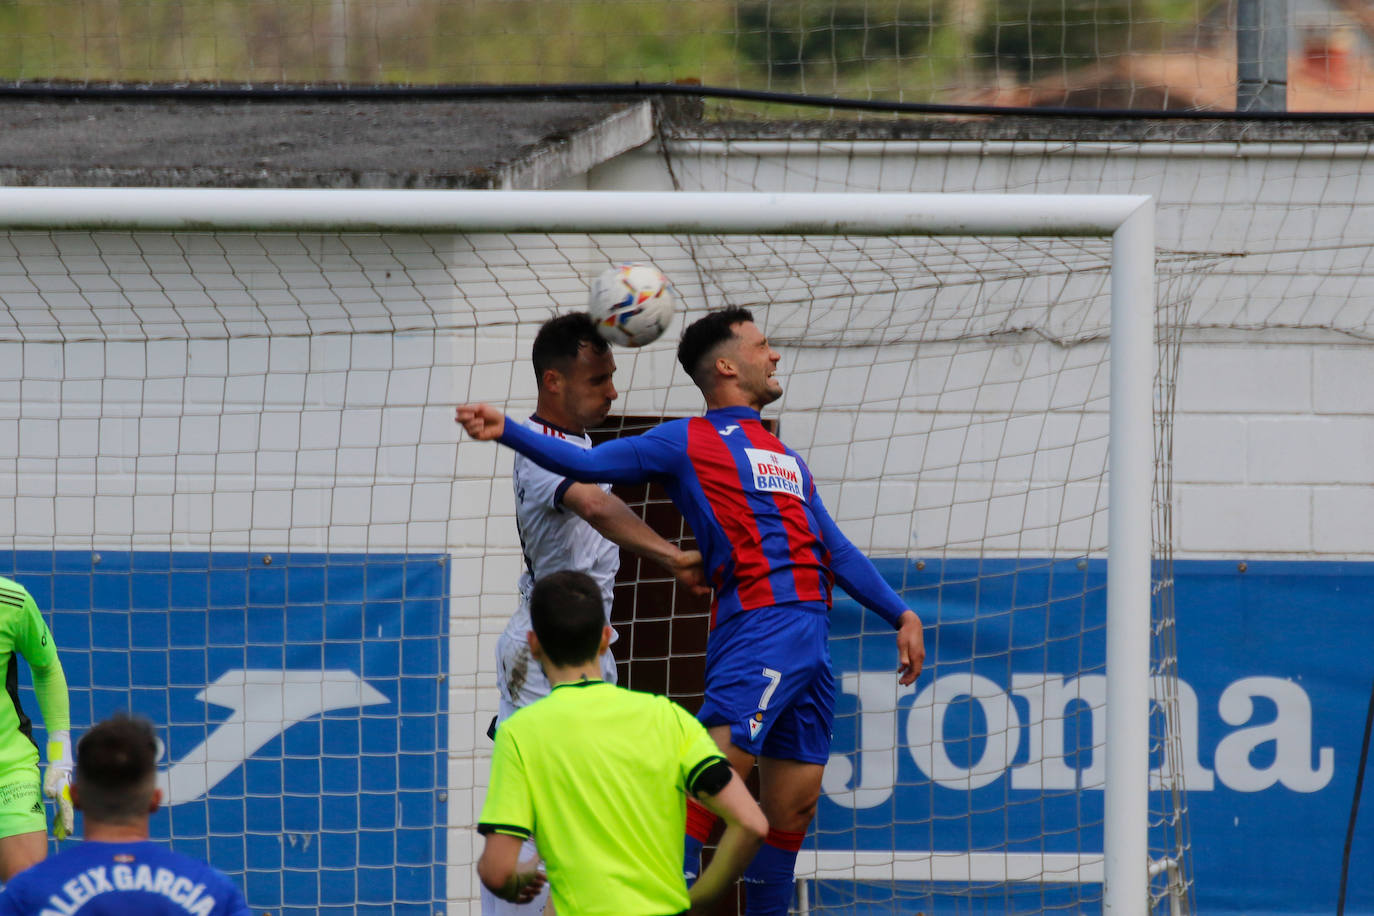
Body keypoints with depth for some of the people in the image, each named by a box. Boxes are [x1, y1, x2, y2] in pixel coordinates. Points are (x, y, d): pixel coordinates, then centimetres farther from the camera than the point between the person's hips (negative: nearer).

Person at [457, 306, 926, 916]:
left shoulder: (786, 459, 27)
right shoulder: (688, 443, 5)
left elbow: (837, 553, 30)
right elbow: (589, 465, -5)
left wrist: (901, 614, 23)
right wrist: (506, 432, -17)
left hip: (810, 636, 7)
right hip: (758, 630, -7)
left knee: (793, 806, 8)